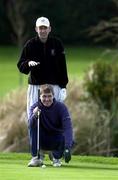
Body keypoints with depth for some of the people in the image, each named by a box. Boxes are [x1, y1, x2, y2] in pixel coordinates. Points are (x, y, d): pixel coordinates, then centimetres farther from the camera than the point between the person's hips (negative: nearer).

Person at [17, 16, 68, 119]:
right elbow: (20, 66, 1)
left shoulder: (57, 43, 2)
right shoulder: (30, 44, 1)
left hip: (54, 87, 0)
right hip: (35, 86, 0)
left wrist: (63, 86, 0)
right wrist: (28, 64, -22)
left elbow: (62, 66, 6)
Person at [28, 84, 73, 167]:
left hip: (56, 141, 0)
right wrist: (34, 116, -54)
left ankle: (56, 156, 2)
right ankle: (36, 157, -16)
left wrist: (67, 148, -43)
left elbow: (67, 128, -29)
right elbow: (31, 126, -30)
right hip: (42, 141, 0)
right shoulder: (35, 107, -13)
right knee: (34, 123, -26)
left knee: (69, 140, -31)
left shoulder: (61, 107, -18)